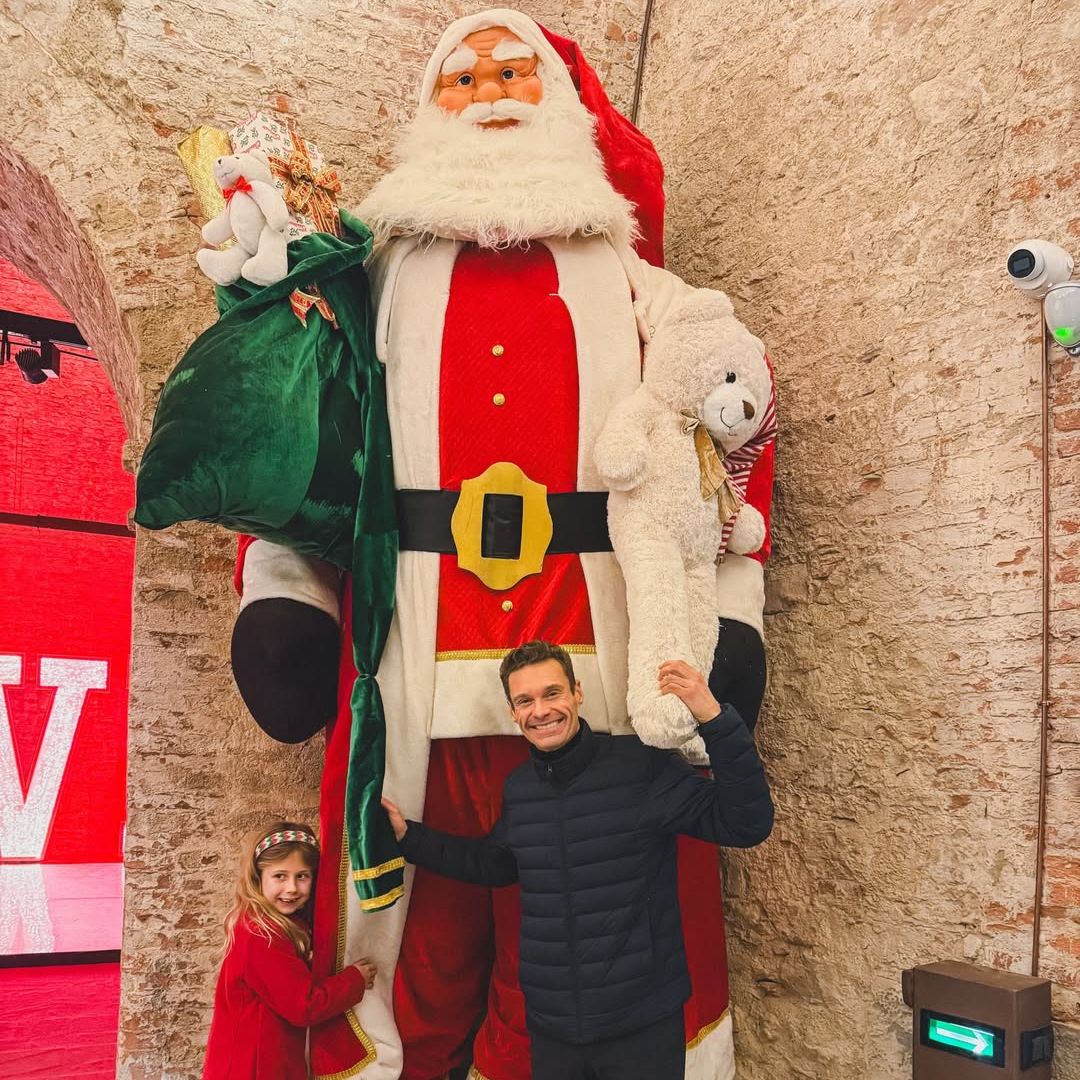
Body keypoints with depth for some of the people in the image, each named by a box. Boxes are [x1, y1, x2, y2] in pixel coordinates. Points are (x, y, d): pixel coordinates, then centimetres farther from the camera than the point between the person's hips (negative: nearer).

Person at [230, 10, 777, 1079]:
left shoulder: (634, 289, 15)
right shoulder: (374, 279, 15)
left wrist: (728, 611, 1)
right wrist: (281, 596, -3)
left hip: (601, 680, 1)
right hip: (417, 697, 0)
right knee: (417, 964, 5)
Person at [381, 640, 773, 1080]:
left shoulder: (643, 764, -14)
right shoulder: (517, 788, 3)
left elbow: (747, 825, -18)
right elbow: (496, 863, 21)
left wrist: (715, 719, -30)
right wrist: (409, 836, 16)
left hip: (642, 1024, -4)